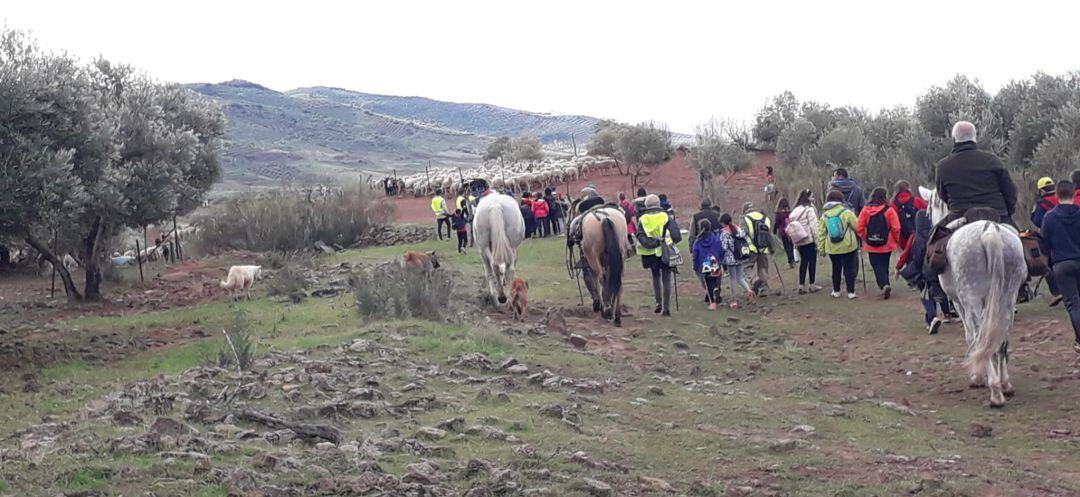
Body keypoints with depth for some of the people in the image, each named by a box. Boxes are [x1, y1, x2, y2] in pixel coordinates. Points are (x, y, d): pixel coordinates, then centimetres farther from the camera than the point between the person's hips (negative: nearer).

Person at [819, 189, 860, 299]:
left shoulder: (824, 215, 1)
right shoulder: (846, 212, -11)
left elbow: (821, 232, 4)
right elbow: (857, 225, -7)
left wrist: (822, 248, 10)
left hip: (832, 248, 4)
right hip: (848, 247, -4)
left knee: (836, 269, 15)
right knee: (850, 269, 3)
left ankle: (836, 291, 20)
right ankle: (851, 292, 3)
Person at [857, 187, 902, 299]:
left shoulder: (866, 210, -5)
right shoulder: (889, 210, -10)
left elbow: (859, 228, -4)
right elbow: (896, 228, -12)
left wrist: (865, 238, 11)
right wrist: (896, 240, 6)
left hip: (871, 245, 0)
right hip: (887, 245, 0)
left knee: (877, 266, 3)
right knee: (884, 265, 17)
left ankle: (884, 284, -18)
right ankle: (885, 284, 23)